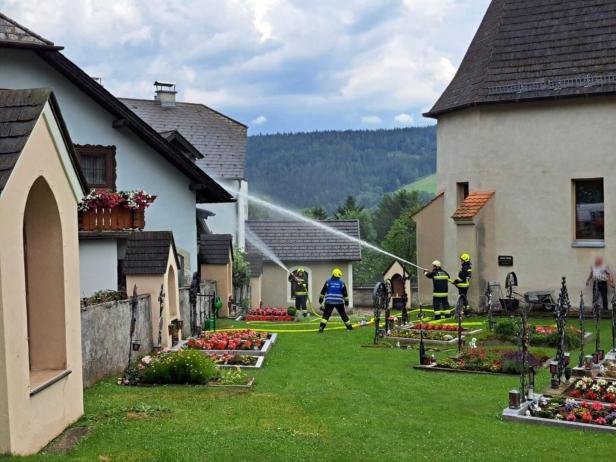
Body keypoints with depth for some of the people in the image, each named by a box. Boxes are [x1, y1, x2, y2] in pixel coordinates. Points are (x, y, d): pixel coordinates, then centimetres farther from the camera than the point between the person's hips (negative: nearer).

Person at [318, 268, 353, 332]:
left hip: (329, 301, -1)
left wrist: (321, 299, 14)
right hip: (339, 302, 1)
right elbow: (345, 293, 6)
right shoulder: (342, 282, 3)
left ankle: (321, 327, -17)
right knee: (343, 314, 14)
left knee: (326, 314, 0)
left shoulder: (328, 282, 2)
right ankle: (349, 326, 24)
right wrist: (346, 302, 14)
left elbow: (323, 292, 5)